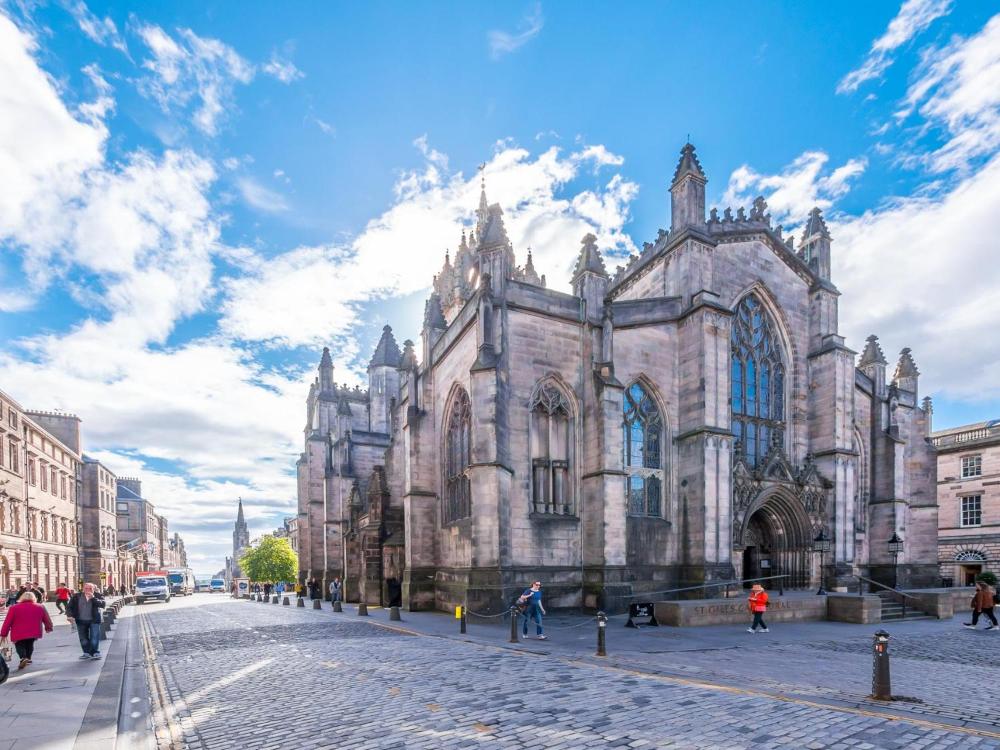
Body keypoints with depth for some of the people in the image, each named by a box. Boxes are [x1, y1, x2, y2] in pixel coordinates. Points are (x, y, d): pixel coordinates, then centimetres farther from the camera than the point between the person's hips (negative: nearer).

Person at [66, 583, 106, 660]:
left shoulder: (97, 596, -5)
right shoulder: (76, 596, 0)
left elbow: (102, 604, -17)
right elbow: (69, 607, 3)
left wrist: (93, 598, -24)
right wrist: (70, 615, -13)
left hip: (94, 620, -2)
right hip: (81, 621, 3)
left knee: (94, 638, -4)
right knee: (83, 638, 10)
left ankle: (96, 653, 4)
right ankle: (87, 652, 22)